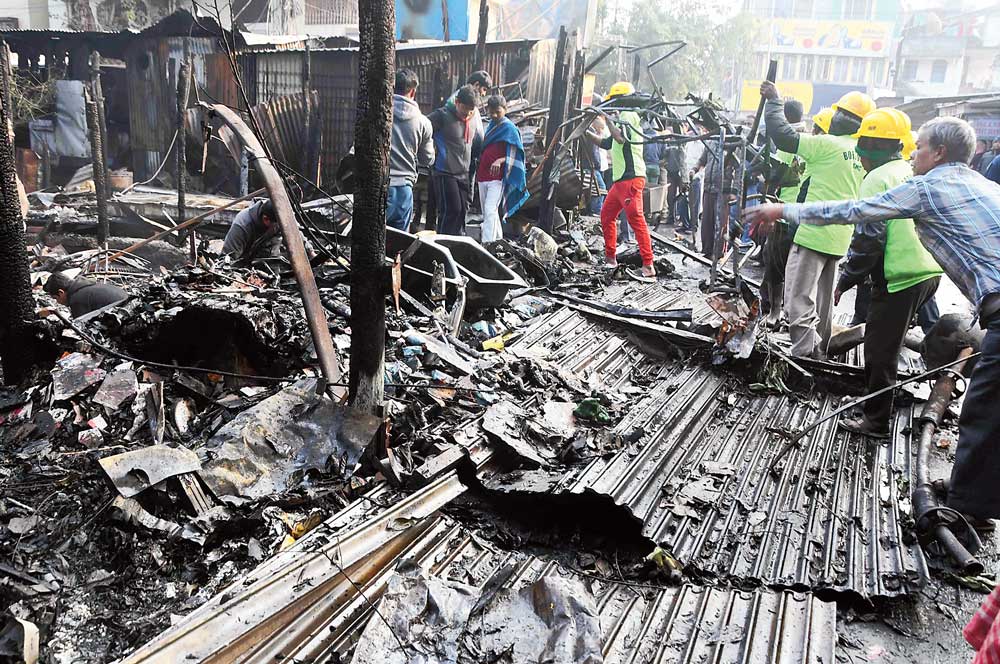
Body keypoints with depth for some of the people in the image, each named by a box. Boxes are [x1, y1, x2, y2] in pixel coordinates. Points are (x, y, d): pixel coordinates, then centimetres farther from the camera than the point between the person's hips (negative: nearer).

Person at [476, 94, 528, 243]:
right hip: (483, 175, 8)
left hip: (497, 177, -8)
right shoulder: (491, 126, 17)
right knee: (487, 212, 13)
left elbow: (513, 156, -9)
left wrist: (500, 161, -27)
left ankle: (487, 243, -23)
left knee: (490, 210, -18)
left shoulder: (510, 129, -6)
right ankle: (498, 240, 25)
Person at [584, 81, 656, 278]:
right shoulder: (622, 119, 25)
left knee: (636, 219, -17)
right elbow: (605, 143, 35)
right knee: (606, 216, 16)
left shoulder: (629, 115, -5)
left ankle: (648, 265, -21)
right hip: (620, 180, 11)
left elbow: (621, 138, -24)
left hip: (631, 179, -11)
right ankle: (610, 258, 25)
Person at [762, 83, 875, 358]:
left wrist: (774, 101, -2)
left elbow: (783, 134, -14)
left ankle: (804, 356, -16)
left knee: (799, 303, -9)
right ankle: (818, 354, 27)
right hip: (838, 239, 9)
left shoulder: (829, 145, -13)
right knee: (822, 302, 17)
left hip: (814, 234, -9)